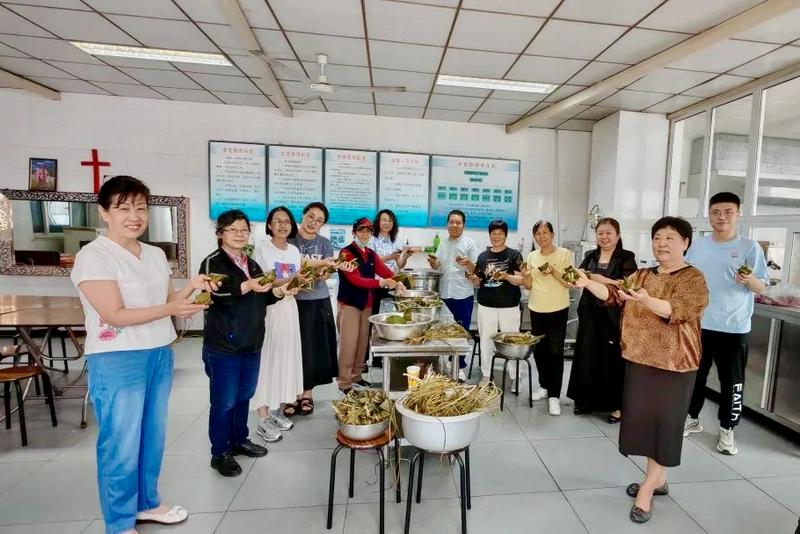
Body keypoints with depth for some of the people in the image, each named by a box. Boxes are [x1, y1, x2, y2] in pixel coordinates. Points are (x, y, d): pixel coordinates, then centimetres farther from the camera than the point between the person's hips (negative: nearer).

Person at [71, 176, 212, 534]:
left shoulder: (155, 254, 8)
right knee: (121, 445, 7)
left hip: (160, 355, 7)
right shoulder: (93, 256, -13)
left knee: (153, 436, 18)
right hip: (117, 362, -6)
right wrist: (170, 309, -30)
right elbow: (115, 315, -19)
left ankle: (147, 503, 38)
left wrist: (191, 288, -6)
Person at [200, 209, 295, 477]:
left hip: (251, 344, 7)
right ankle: (220, 453, 23)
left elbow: (262, 299, 18)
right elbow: (214, 295, -25)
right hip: (223, 346, -7)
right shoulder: (212, 262, -9)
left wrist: (278, 292, -1)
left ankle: (239, 440, 37)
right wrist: (248, 286, -33)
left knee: (244, 396, 19)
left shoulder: (252, 264, 12)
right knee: (224, 401, 5)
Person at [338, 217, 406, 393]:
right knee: (348, 343, -4)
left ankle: (356, 376, 28)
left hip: (367, 304, 7)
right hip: (349, 304, -7)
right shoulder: (346, 253, -11)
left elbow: (384, 270, 0)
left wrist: (398, 282, -19)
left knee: (362, 342, 14)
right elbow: (356, 280, -22)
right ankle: (344, 383, 7)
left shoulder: (371, 254, 13)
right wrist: (381, 282, -31)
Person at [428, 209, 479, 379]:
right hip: (444, 294, 5)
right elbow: (437, 267, 14)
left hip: (463, 295, -4)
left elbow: (476, 270, -8)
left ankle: (459, 367, 17)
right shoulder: (443, 244, 10)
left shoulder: (470, 244, -4)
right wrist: (433, 262, -8)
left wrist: (467, 263, -27)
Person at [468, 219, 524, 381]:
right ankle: (486, 376, 22)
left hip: (509, 307, -2)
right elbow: (478, 284, 12)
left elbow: (521, 280, -5)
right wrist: (473, 279, -10)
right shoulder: (483, 256, 9)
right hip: (486, 306, 3)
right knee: (486, 341, 8)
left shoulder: (514, 255, 0)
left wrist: (506, 276, -23)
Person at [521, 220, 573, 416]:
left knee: (555, 352, -2)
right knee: (539, 350, 11)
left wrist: (553, 271, -23)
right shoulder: (532, 256, 7)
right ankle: (544, 386, 29)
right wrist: (526, 276, -12)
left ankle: (554, 395, 8)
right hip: (536, 309, 4)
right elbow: (529, 286, 9)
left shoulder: (564, 254, -6)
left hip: (558, 310, -4)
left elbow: (569, 284, -8)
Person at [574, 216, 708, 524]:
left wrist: (647, 301, -42)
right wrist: (588, 283, -18)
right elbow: (612, 294, 0)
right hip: (640, 358, 6)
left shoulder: (693, 279, -8)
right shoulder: (641, 275, 11)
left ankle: (647, 488, 12)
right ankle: (658, 479, 30)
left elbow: (677, 310, -23)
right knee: (644, 418, 13)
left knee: (662, 421, 2)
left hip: (673, 362, -6)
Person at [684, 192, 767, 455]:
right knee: (694, 375, 13)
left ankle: (727, 430, 21)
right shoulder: (697, 246, 5)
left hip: (733, 327, -3)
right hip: (698, 323, 3)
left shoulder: (749, 247, -5)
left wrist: (749, 280, -26)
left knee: (731, 382, 5)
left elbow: (761, 287, -6)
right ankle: (692, 419, 29)